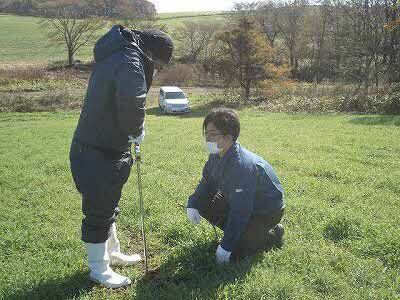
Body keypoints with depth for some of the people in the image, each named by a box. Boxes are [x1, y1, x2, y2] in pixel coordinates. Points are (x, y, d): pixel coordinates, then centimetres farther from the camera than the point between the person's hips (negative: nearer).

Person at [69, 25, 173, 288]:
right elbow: (132, 104, -38)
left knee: (108, 206, 23)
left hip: (107, 147, 10)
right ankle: (99, 269, 24)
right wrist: (137, 131, -17)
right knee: (98, 210, 5)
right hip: (98, 153, -10)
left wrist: (131, 131, 5)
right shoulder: (130, 63, -21)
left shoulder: (115, 56, 12)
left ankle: (112, 253, 42)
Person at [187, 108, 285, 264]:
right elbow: (207, 183, 5)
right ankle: (237, 231, 12)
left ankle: (274, 233, 8)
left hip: (268, 210, -8)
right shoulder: (216, 155, -11)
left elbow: (239, 212, -33)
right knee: (202, 205, -4)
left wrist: (226, 246, -27)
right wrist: (192, 204, -13)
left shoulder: (243, 165, -37)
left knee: (235, 251, -16)